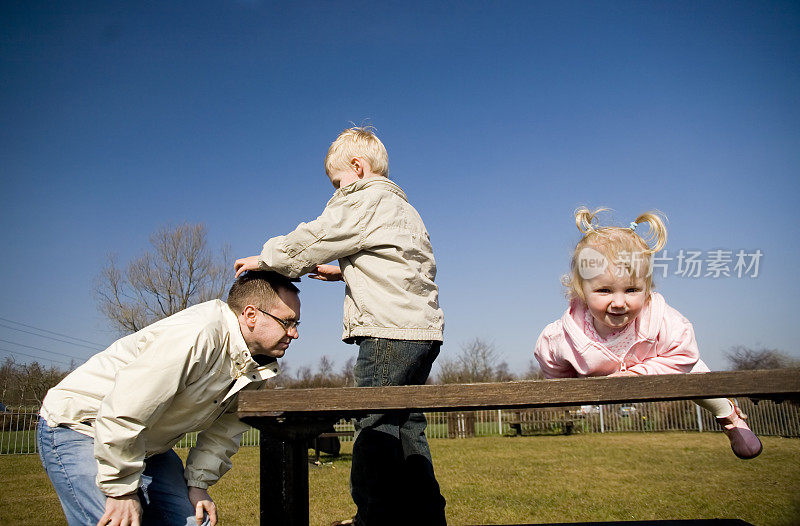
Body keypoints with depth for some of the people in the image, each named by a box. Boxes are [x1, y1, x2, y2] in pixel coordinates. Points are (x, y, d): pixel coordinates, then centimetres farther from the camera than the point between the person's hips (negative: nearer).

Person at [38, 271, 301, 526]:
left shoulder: (253, 366, -3)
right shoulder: (196, 337, -33)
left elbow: (224, 429, 9)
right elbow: (121, 415, -33)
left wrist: (198, 482, 1)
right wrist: (122, 491, -25)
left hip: (143, 445, 8)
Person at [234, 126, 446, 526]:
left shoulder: (364, 199, -2)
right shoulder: (401, 207, 26)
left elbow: (315, 239, -4)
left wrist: (265, 259, 9)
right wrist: (345, 272, 24)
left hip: (390, 329, -10)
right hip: (422, 330, 10)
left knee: (375, 425, -6)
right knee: (405, 425, 12)